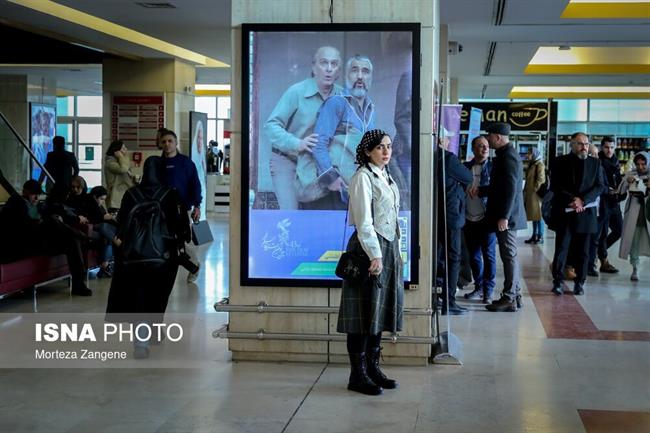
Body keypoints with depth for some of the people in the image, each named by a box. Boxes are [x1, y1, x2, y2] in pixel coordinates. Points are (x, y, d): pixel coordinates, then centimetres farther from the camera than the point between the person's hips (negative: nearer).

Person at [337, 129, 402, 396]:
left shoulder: (386, 176, 15)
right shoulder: (363, 177, -11)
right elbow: (364, 221, -17)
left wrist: (395, 251, 14)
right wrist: (374, 255, -21)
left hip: (388, 247, 9)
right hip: (369, 249, -9)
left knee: (380, 310, 12)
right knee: (363, 313, -5)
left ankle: (372, 367, 20)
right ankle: (358, 375, 1)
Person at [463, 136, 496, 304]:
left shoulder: (492, 167, -1)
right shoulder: (465, 167, 7)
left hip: (486, 219, -4)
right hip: (469, 219, 4)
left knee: (489, 255, -1)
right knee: (474, 256, 11)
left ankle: (488, 291, 5)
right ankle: (479, 288, 22)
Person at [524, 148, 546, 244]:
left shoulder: (539, 165, -11)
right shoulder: (531, 165, 17)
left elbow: (541, 179, -17)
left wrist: (535, 189, -16)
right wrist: (526, 191, 16)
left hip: (536, 193, -9)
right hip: (530, 194, 9)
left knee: (538, 215, -6)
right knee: (534, 216, 12)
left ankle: (541, 237, -3)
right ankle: (534, 236, 16)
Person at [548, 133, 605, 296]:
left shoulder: (595, 163, 8)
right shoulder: (560, 162, 3)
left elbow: (600, 186, 2)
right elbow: (555, 186, -3)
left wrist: (582, 200, -12)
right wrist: (571, 200, -14)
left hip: (585, 213, 2)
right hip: (564, 213, -2)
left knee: (582, 251, 5)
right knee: (561, 248, -4)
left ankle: (579, 282, 12)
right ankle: (558, 282, -1)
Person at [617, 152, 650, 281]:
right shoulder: (630, 174, 8)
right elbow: (621, 191, 2)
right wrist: (627, 182, -16)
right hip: (633, 211, 1)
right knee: (633, 239, -2)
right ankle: (635, 269, 6)